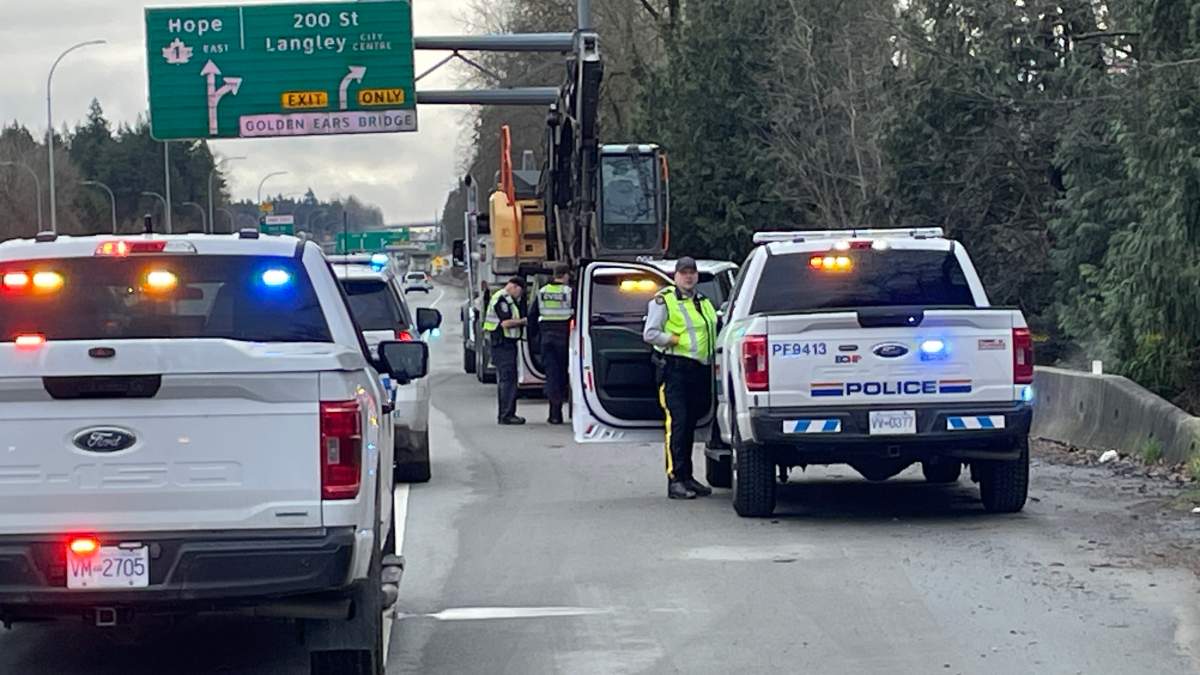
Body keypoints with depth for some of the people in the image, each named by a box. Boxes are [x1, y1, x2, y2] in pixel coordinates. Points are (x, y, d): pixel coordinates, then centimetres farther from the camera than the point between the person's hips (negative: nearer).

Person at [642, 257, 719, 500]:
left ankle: (687, 477, 20)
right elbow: (649, 334, -7)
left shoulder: (704, 302, 21)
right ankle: (675, 480, -15)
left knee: (690, 423, 13)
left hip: (700, 369, 7)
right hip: (675, 368, -7)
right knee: (677, 422, -14)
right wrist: (676, 340, -13)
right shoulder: (664, 300, 0)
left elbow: (714, 330, 33)